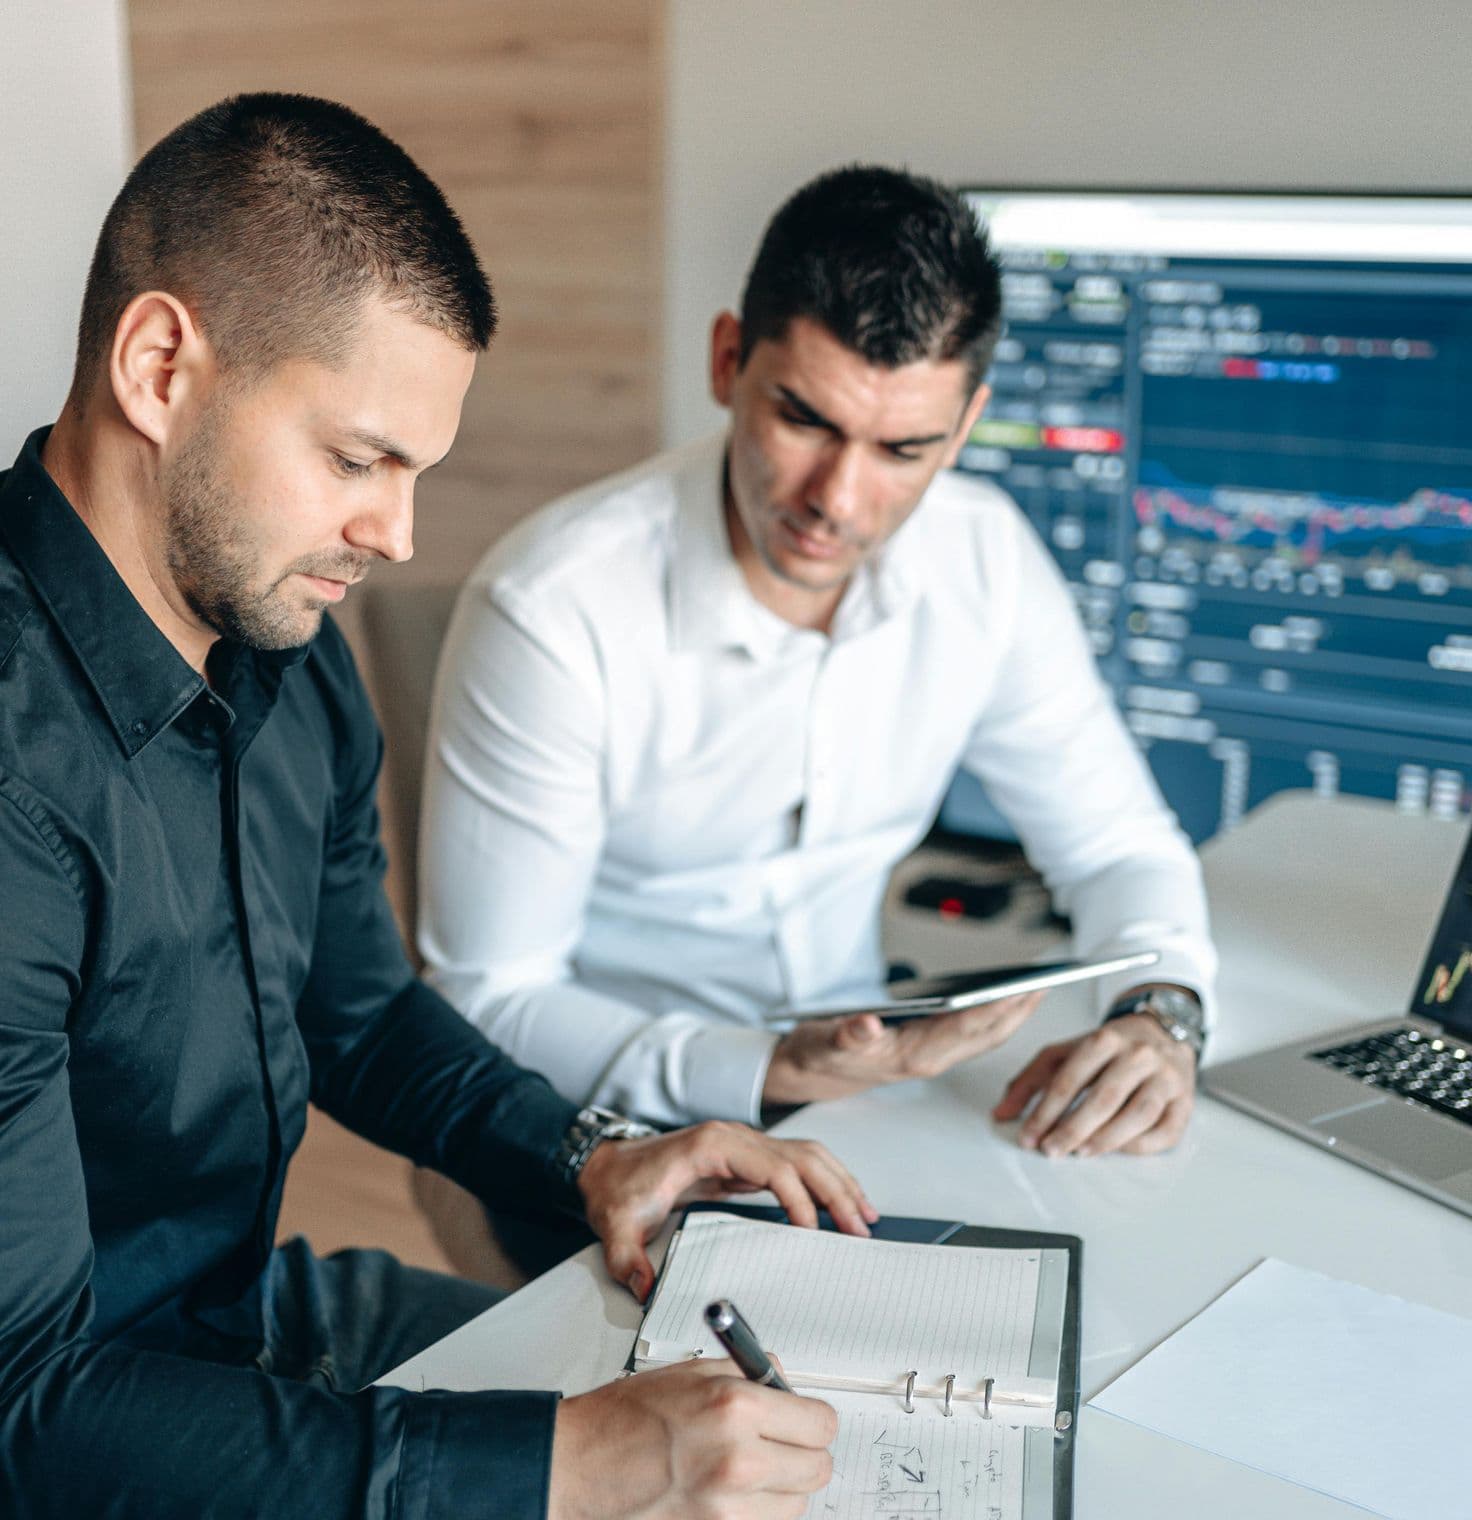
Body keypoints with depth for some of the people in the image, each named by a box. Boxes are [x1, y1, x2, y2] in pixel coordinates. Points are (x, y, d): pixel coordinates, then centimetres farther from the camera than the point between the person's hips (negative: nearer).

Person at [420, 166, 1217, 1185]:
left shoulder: (985, 559, -8)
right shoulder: (551, 611, -24)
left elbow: (1119, 845, 3)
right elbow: (491, 1002, -17)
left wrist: (1160, 1013, -18)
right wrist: (765, 1075, -31)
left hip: (861, 1088, 4)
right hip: (615, 1131, -3)